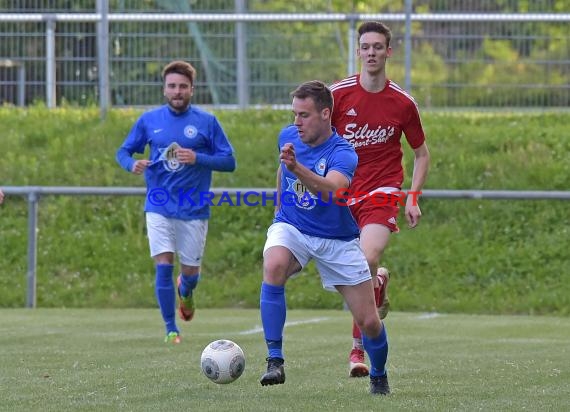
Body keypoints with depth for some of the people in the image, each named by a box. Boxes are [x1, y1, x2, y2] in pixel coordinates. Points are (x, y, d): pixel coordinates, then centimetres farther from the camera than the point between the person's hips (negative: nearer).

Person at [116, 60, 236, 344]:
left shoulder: (207, 122, -2)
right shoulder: (149, 120, 3)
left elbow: (229, 161, -2)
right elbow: (123, 151, 12)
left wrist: (198, 158, -19)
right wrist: (132, 164, -12)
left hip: (194, 210, 0)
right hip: (159, 207, 0)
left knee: (190, 272, 6)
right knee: (163, 266, -12)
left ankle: (185, 291, 45)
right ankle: (171, 329, 1)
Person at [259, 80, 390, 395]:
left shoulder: (343, 154, -23)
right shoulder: (288, 137, -5)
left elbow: (332, 188, -46)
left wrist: (297, 168, -61)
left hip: (337, 241, -2)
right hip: (291, 228, 2)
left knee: (369, 322, -3)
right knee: (273, 267, -34)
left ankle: (379, 376, 30)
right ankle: (274, 361, -31)